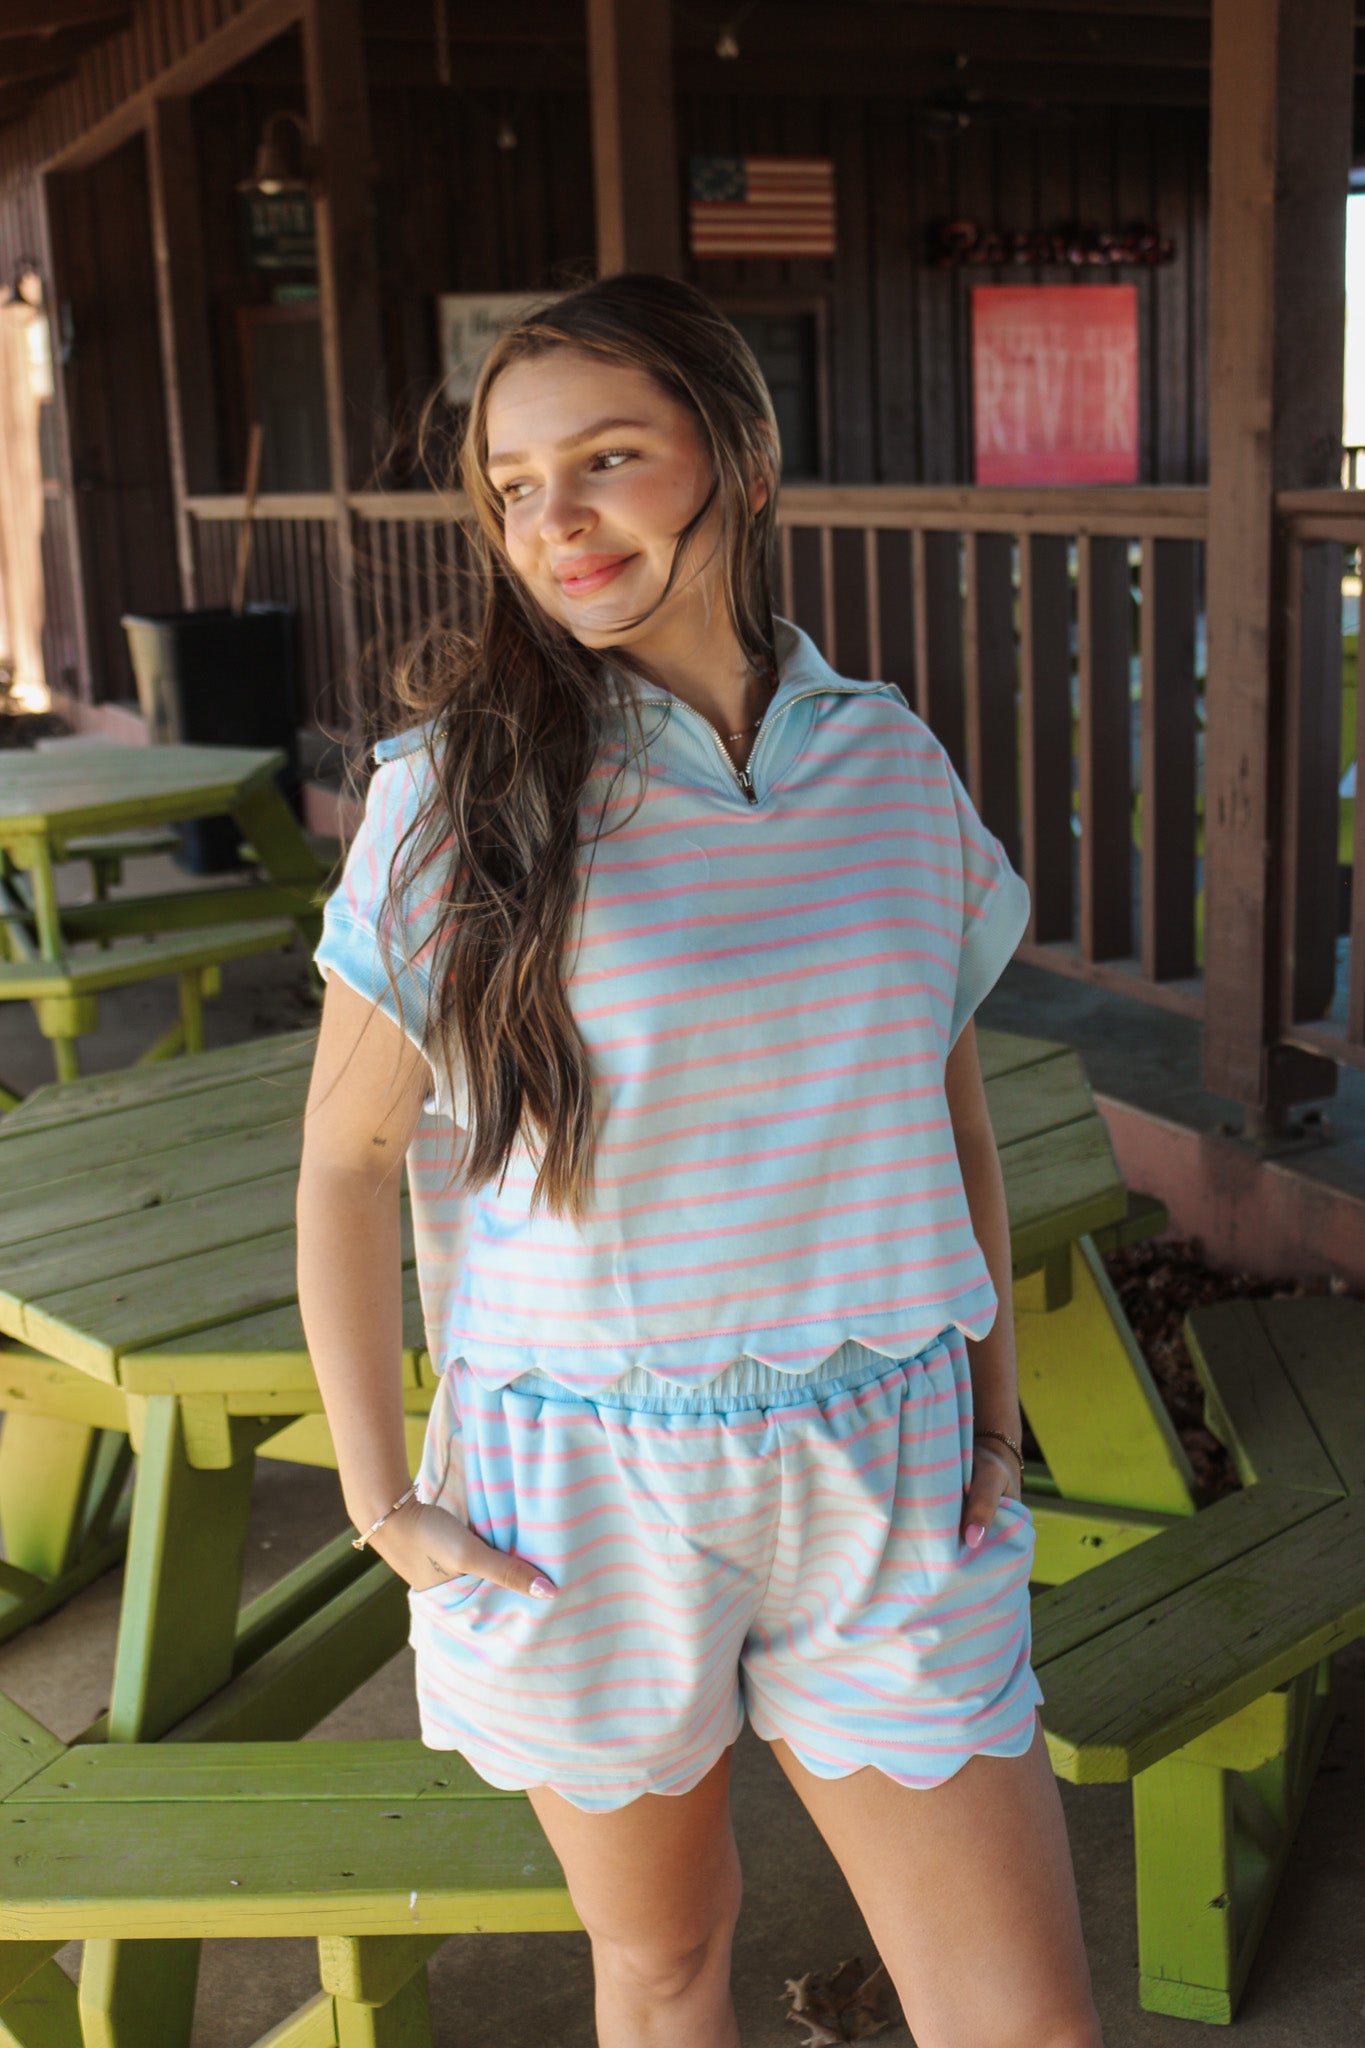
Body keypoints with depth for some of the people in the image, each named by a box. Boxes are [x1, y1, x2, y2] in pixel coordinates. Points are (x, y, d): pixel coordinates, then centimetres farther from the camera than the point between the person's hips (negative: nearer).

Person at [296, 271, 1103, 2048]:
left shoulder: (892, 763, 0)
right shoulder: (457, 792, -10)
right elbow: (349, 1162, -4)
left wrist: (996, 1424, 8)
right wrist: (384, 1504, -6)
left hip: (881, 1489, 2)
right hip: (578, 1498, -2)